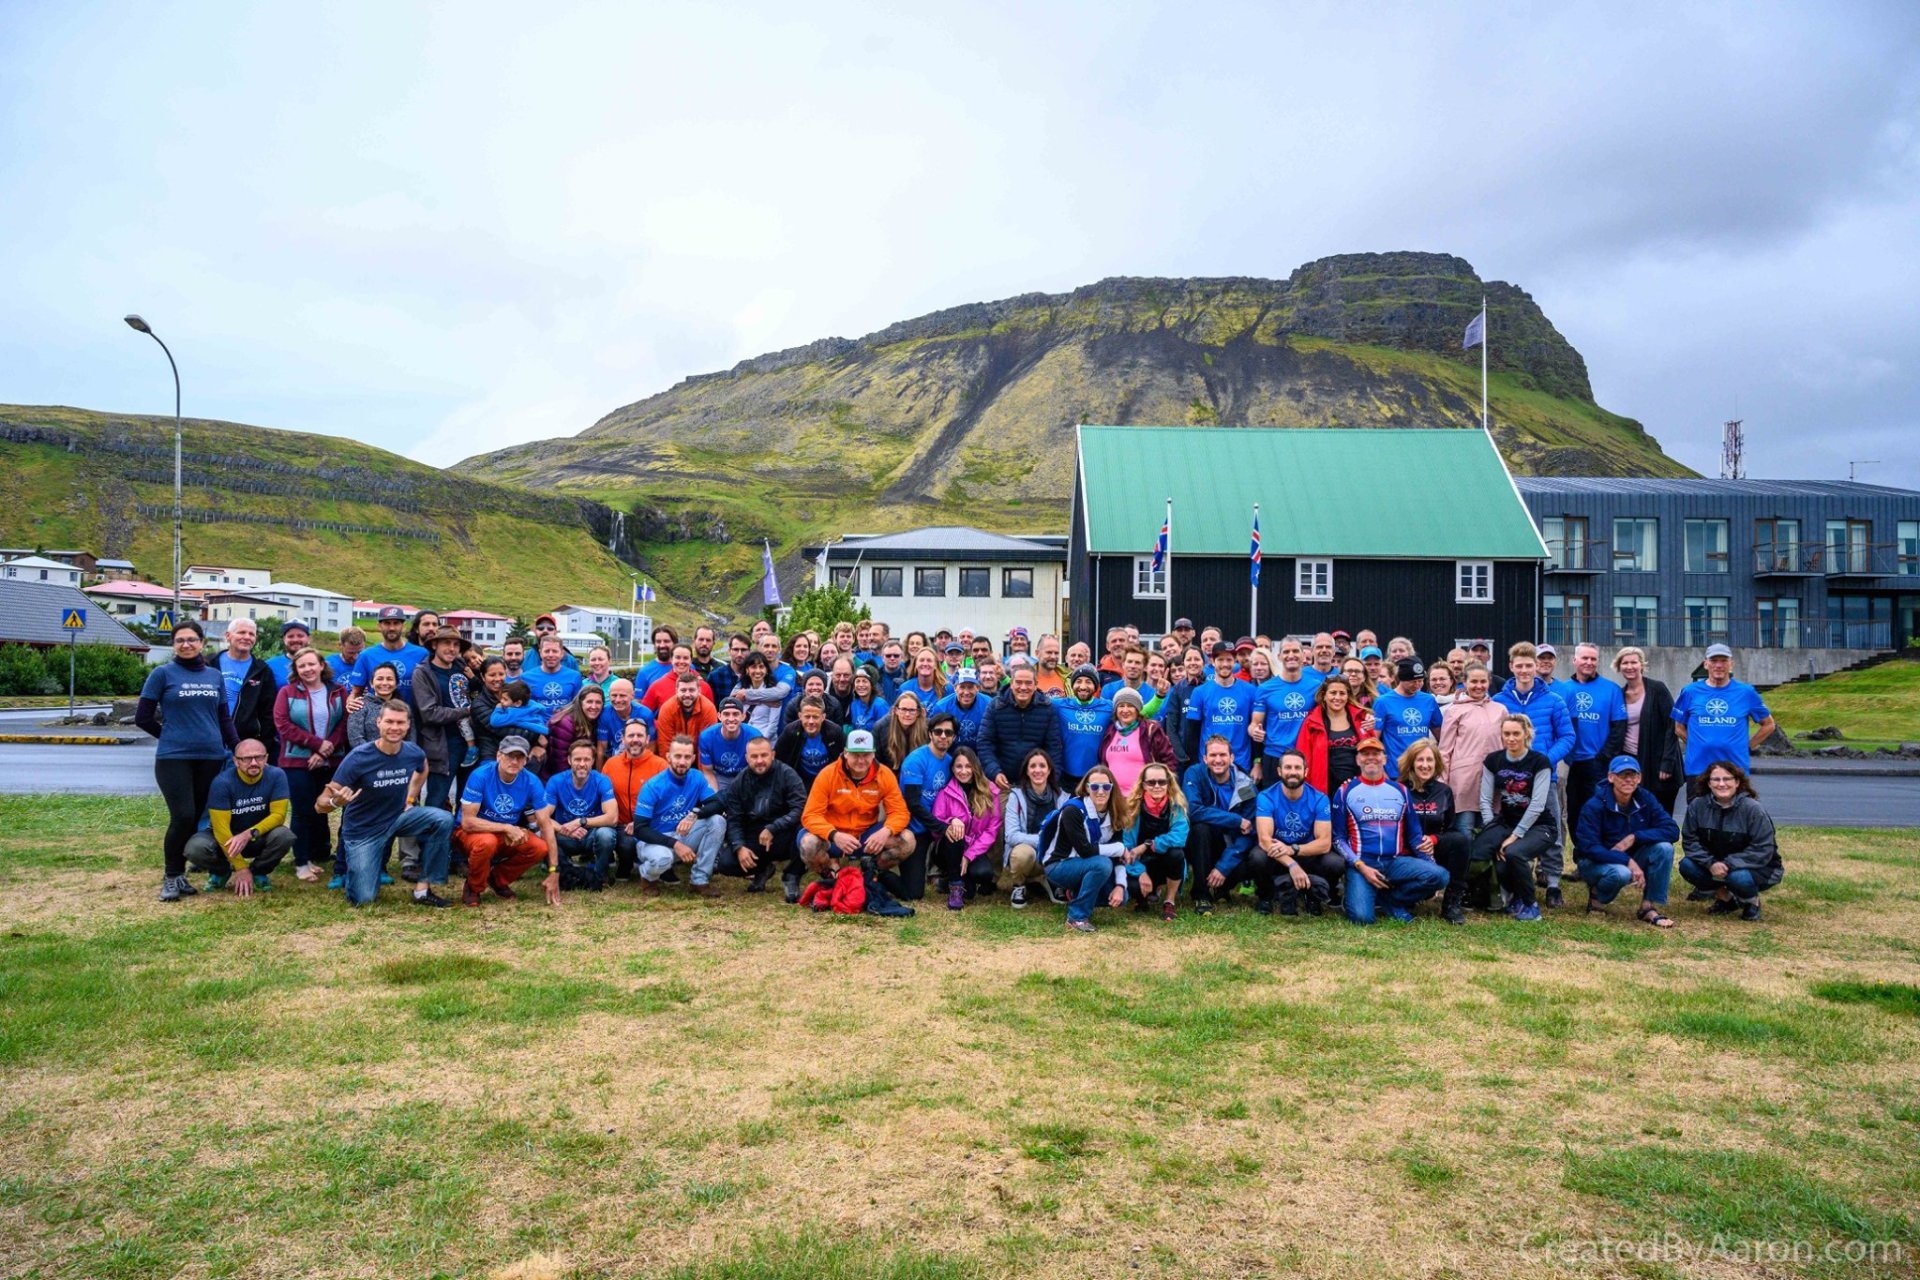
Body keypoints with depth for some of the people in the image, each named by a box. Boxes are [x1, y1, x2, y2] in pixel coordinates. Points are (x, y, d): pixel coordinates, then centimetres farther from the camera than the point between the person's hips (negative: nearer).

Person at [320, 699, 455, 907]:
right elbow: (320, 806, -24)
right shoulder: (358, 758, -26)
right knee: (362, 899, -7)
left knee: (444, 819, -23)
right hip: (363, 830, -3)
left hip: (398, 817, 4)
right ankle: (347, 870, 28)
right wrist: (336, 802, -46)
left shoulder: (413, 753, -13)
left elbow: (422, 770, 17)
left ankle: (423, 887, -11)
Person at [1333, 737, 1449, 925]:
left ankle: (1392, 900, -1)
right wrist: (1361, 867, -11)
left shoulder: (1400, 790, 13)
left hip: (1396, 862, 4)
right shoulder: (1346, 792, 5)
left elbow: (1414, 835, 15)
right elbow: (1338, 838, 2)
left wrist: (1431, 865, 2)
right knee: (1362, 916, -27)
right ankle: (1362, 894, 7)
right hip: (1362, 864, -3)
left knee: (1439, 876, -23)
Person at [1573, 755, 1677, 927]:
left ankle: (1649, 907, -13)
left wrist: (1634, 837, -26)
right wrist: (1627, 861, -34)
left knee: (1664, 848, -21)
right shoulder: (1594, 806, -20)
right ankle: (1597, 894, -2)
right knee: (1621, 873, -37)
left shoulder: (1645, 799, -6)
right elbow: (1589, 847, -24)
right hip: (1594, 862, -5)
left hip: (1631, 860, 5)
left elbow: (1672, 830, -13)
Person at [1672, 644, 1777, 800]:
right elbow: (1679, 726, 14)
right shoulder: (1690, 692, 4)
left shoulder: (1746, 692, 3)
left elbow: (1768, 725, 13)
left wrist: (1748, 747, 5)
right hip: (1697, 769, 0)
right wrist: (1694, 745, 3)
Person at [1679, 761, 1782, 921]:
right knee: (1687, 866, -20)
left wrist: (1728, 864, -30)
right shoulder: (1698, 806, -9)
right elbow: (1690, 840, -8)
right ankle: (1725, 898, 6)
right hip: (1714, 864, 4)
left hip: (1758, 867, -4)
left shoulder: (1752, 808, -20)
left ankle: (1752, 902, 3)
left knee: (1739, 878, -36)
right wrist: (1711, 863, -25)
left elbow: (1762, 850, -22)